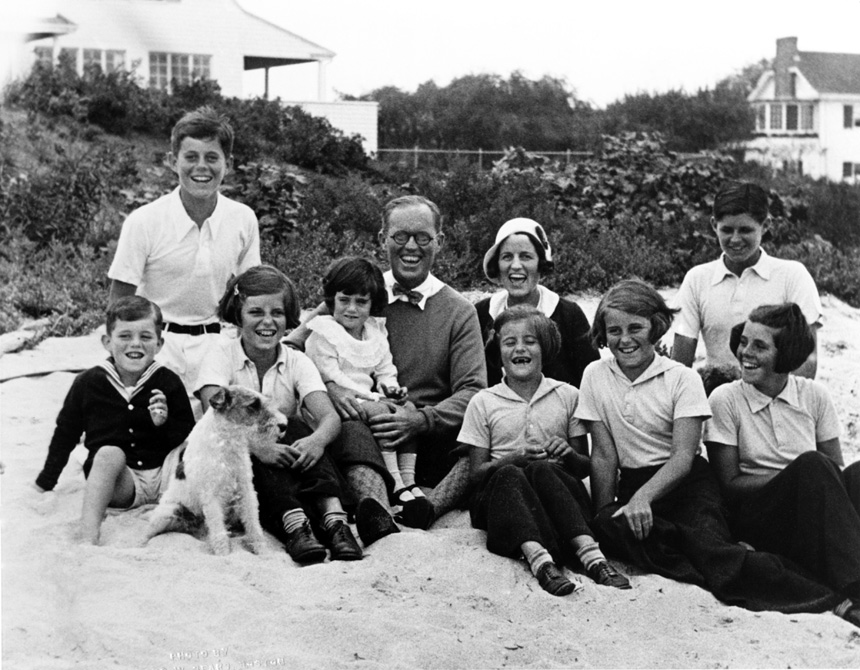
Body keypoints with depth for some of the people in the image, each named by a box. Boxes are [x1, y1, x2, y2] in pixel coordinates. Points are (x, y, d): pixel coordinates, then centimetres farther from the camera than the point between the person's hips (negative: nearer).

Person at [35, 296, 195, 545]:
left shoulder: (168, 383, 1)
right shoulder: (88, 383, 1)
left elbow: (188, 437, 5)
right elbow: (65, 433, 14)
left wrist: (165, 423, -15)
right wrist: (45, 482, 18)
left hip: (165, 477, 1)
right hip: (119, 484, -1)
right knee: (109, 453, -34)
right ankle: (89, 537, -42)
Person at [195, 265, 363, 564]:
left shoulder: (297, 362, 3)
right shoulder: (222, 354, -3)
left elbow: (329, 416, -13)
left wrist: (317, 440, -38)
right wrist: (258, 446, -38)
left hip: (289, 470, 2)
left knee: (294, 426, -26)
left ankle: (333, 517, -42)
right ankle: (293, 525, -48)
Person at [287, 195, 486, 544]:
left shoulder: (458, 311, 12)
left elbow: (472, 391, 1)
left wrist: (422, 418, -18)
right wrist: (328, 386, -15)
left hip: (431, 442, 0)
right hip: (366, 431, 0)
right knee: (349, 430, -35)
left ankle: (423, 514, -48)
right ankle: (381, 517, -56)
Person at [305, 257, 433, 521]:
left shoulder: (377, 332, 19)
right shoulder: (322, 333, -2)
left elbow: (385, 372, 17)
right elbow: (331, 380, -10)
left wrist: (390, 388, -8)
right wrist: (372, 397, -16)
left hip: (370, 401, 6)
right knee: (379, 411, -31)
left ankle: (408, 478, -23)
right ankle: (396, 486, -34)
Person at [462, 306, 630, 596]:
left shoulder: (567, 396, 12)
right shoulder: (483, 403, 10)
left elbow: (586, 467, 13)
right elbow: (477, 471, 6)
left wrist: (569, 455, -11)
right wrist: (514, 459, -13)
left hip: (557, 489, 0)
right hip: (500, 497, 0)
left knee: (541, 470, -33)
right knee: (509, 474, -34)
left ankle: (591, 555, -47)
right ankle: (539, 559, -53)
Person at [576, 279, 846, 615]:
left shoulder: (682, 378, -2)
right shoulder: (595, 376, 5)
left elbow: (683, 457, -11)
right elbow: (603, 455, 4)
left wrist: (643, 498, -28)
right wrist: (603, 513, -9)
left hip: (685, 482, -1)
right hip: (633, 484, 1)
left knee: (705, 533, -34)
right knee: (609, 526, -33)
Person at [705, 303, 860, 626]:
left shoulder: (814, 396, 8)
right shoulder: (725, 399, 0)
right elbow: (728, 483, -3)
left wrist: (812, 478, -20)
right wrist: (801, 476, -15)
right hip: (755, 517, -3)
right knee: (811, 465, -31)